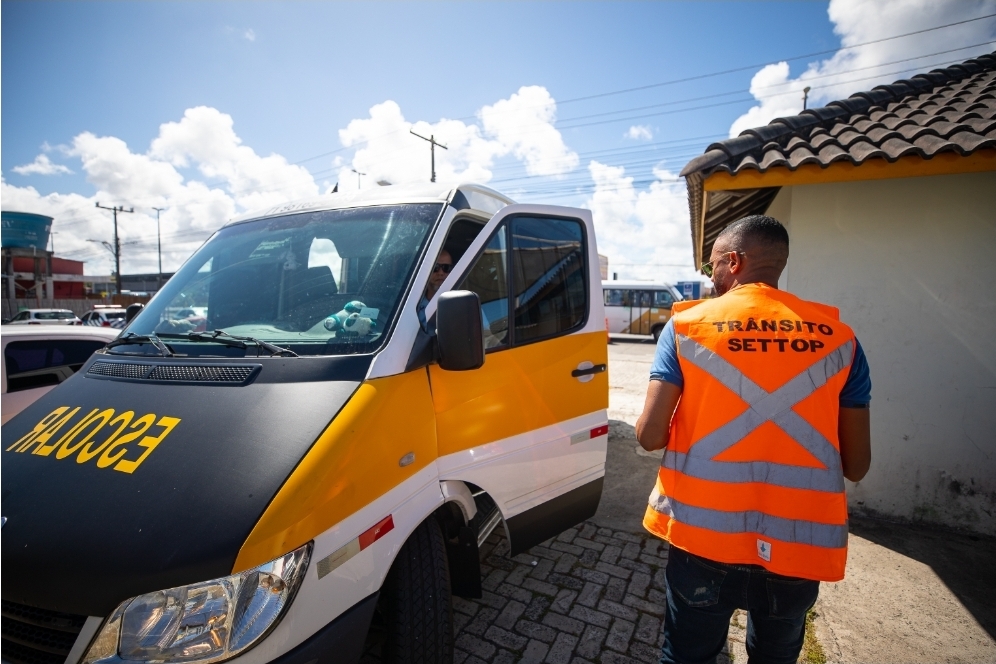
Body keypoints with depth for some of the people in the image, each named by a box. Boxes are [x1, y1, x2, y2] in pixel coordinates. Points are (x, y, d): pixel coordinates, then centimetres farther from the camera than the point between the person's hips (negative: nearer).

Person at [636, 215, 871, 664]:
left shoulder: (686, 326, -8)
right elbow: (857, 465, 1)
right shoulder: (837, 336, -2)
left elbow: (649, 436, -12)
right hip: (799, 546, 3)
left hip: (703, 536, -2)